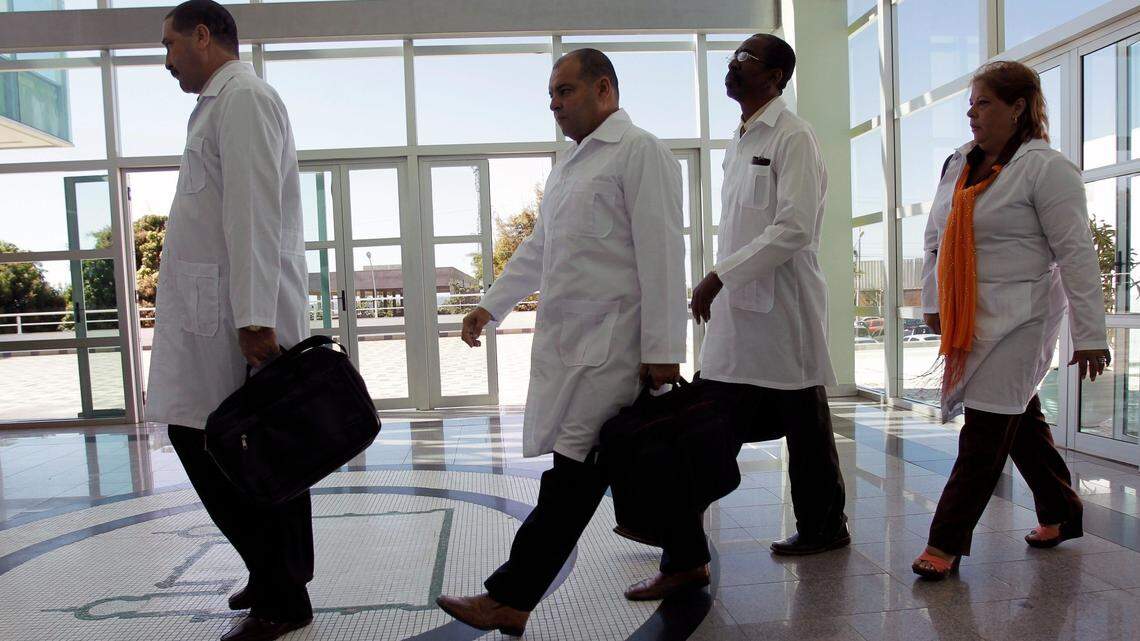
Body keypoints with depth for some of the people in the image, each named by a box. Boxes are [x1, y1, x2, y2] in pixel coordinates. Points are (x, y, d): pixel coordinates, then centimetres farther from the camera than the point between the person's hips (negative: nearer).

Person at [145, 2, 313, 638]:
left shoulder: (244, 97, -7)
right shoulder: (223, 102, 23)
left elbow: (254, 213, -18)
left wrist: (254, 319, -22)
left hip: (243, 320, -10)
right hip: (215, 316, 10)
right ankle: (274, 578, 25)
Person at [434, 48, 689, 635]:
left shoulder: (640, 152, -5)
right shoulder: (569, 163, 22)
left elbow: (660, 253, -12)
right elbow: (537, 247, 27)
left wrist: (662, 349, -16)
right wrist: (491, 306, 20)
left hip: (611, 340, -8)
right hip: (567, 340, 8)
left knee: (575, 471, -8)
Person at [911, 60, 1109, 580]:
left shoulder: (1045, 168, -9)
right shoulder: (958, 165, 12)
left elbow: (1076, 253, -12)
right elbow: (935, 239, 18)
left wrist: (1090, 334, -13)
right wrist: (933, 302, 13)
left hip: (1018, 319, -7)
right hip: (969, 318, 7)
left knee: (985, 431, -7)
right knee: (1019, 422, 16)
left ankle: (946, 542, -2)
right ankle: (1061, 513, 34)